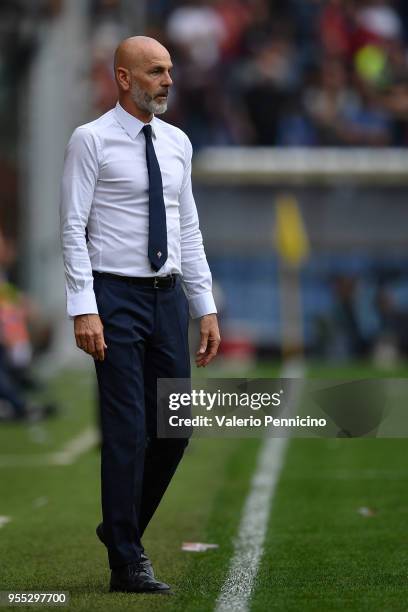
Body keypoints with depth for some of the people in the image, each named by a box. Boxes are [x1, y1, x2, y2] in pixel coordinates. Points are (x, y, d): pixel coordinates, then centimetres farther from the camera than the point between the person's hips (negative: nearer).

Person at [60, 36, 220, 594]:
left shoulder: (178, 143, 11)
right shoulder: (91, 141, -7)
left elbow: (189, 231, 15)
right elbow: (73, 229, -10)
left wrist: (206, 308, 10)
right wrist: (83, 310, -18)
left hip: (168, 297, 6)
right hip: (116, 297, -6)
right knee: (128, 432, -6)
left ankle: (122, 528, 27)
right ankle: (127, 565, 1)